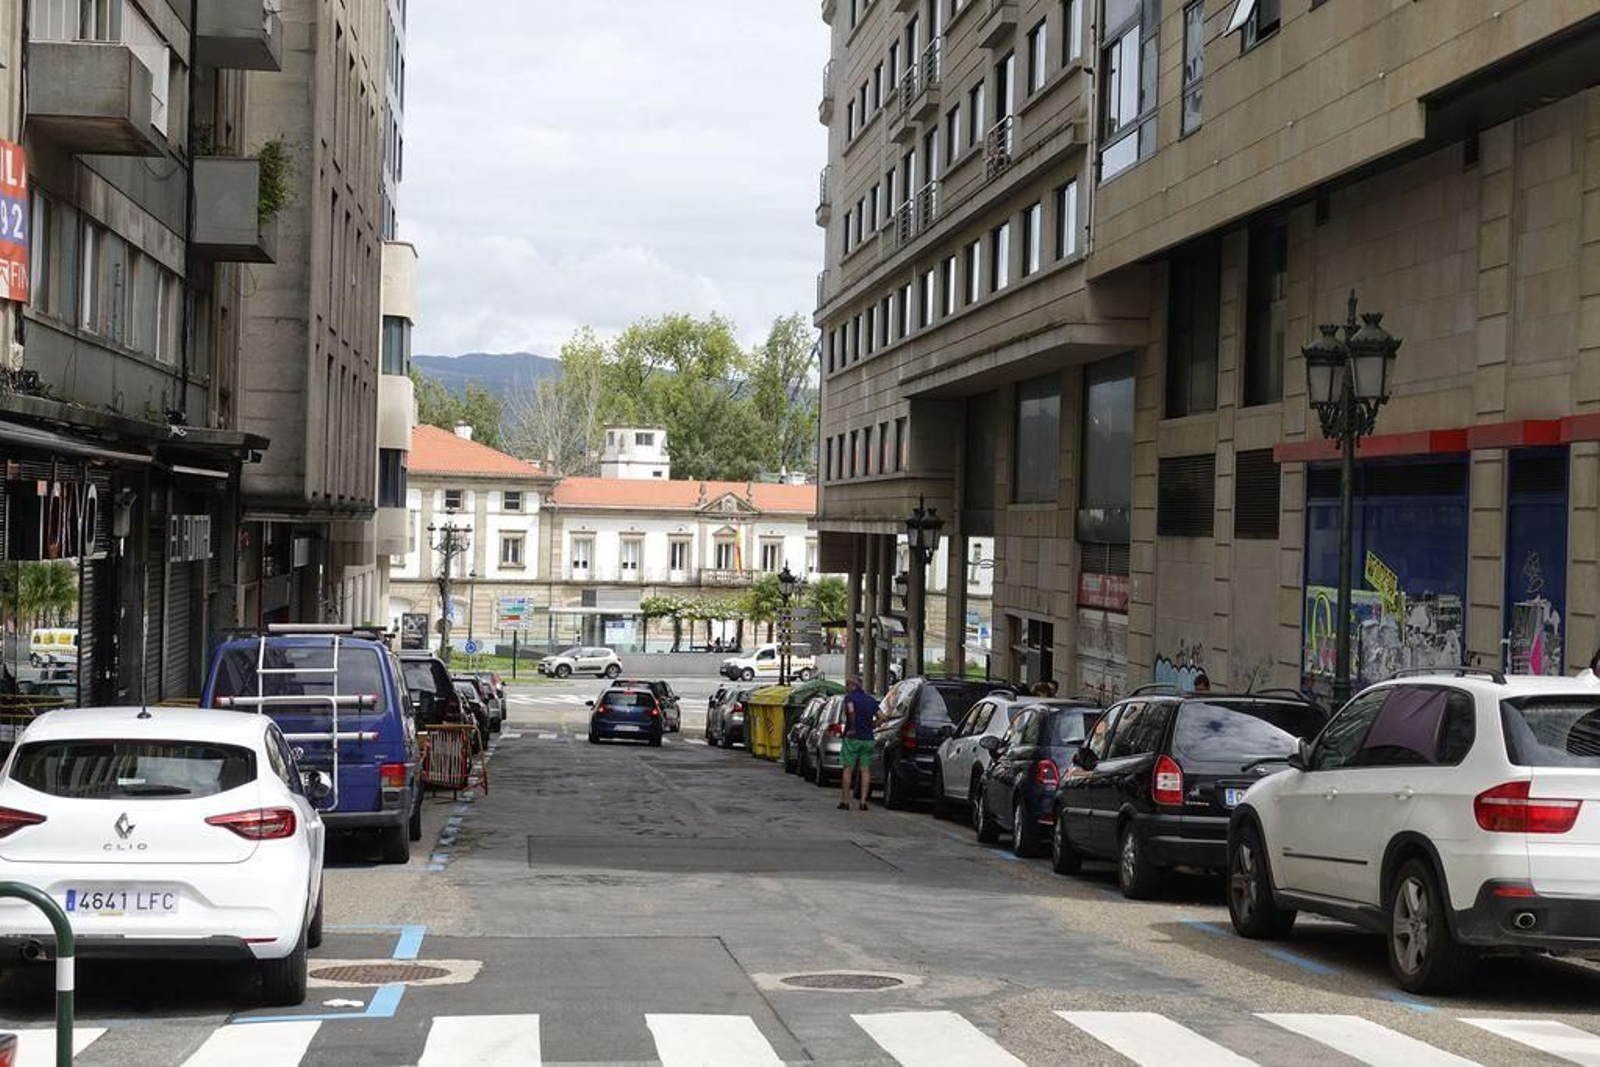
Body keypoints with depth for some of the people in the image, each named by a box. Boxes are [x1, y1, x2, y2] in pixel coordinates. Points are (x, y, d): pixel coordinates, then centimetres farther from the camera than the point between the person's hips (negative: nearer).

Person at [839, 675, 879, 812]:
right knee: (865, 770, 6)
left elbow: (851, 710, -25)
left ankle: (845, 801, 2)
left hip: (853, 738, -5)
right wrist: (870, 727, 12)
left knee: (847, 769, 2)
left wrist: (853, 728, -15)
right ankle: (863, 801, 0)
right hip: (868, 739, 5)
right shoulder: (870, 700, 12)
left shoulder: (850, 697, -6)